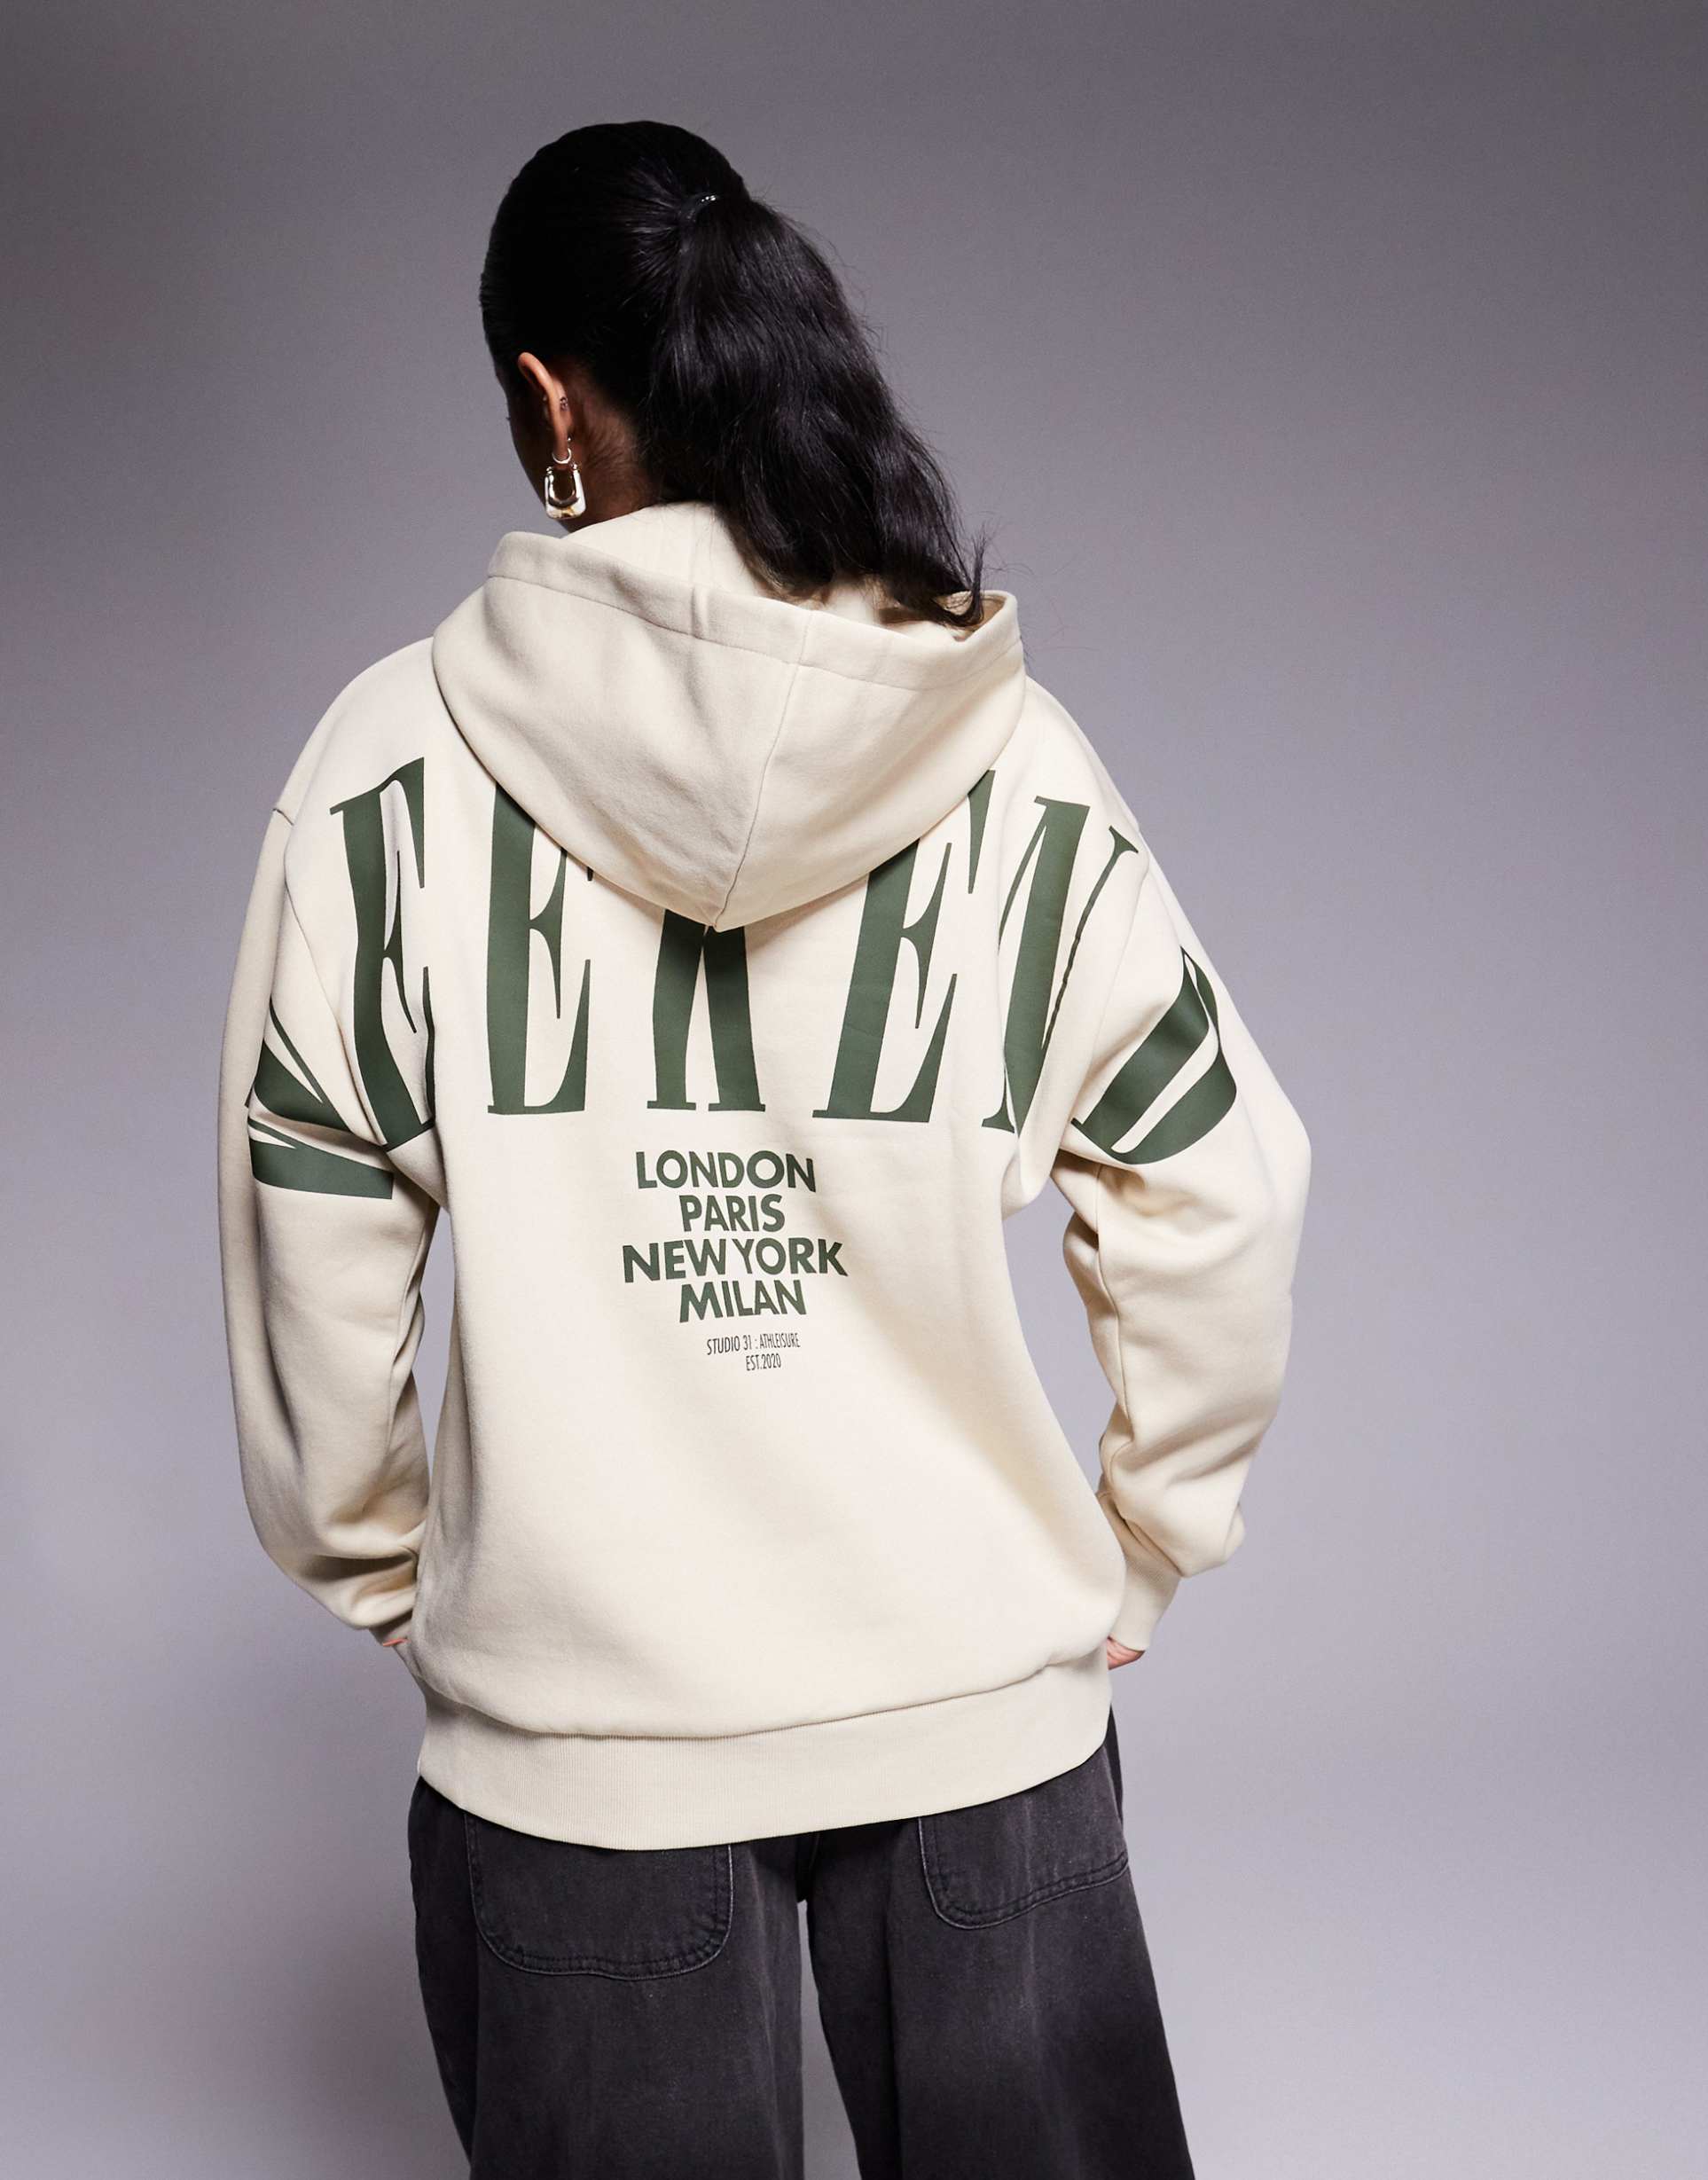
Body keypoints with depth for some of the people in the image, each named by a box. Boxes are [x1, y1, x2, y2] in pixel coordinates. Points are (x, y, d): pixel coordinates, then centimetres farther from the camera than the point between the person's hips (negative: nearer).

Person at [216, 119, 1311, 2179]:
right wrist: (1134, 1564, 11)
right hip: (986, 1702, 1)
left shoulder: (396, 763, -9)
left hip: (572, 1724, 0)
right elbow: (1223, 1200, -3)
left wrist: (384, 1579, 10)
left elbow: (312, 1263, -5)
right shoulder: (1020, 767, -6)